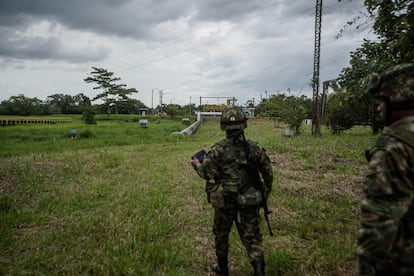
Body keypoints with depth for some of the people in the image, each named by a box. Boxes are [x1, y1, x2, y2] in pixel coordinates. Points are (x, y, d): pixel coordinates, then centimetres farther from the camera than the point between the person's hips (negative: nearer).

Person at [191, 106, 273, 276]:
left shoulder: (218, 150, -14)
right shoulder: (254, 148, -5)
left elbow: (207, 173, -11)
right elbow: (268, 172, 2)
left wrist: (196, 164, 9)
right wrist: (265, 192, 17)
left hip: (225, 201, -1)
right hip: (249, 201, 2)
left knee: (221, 234, 19)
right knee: (251, 236, 11)